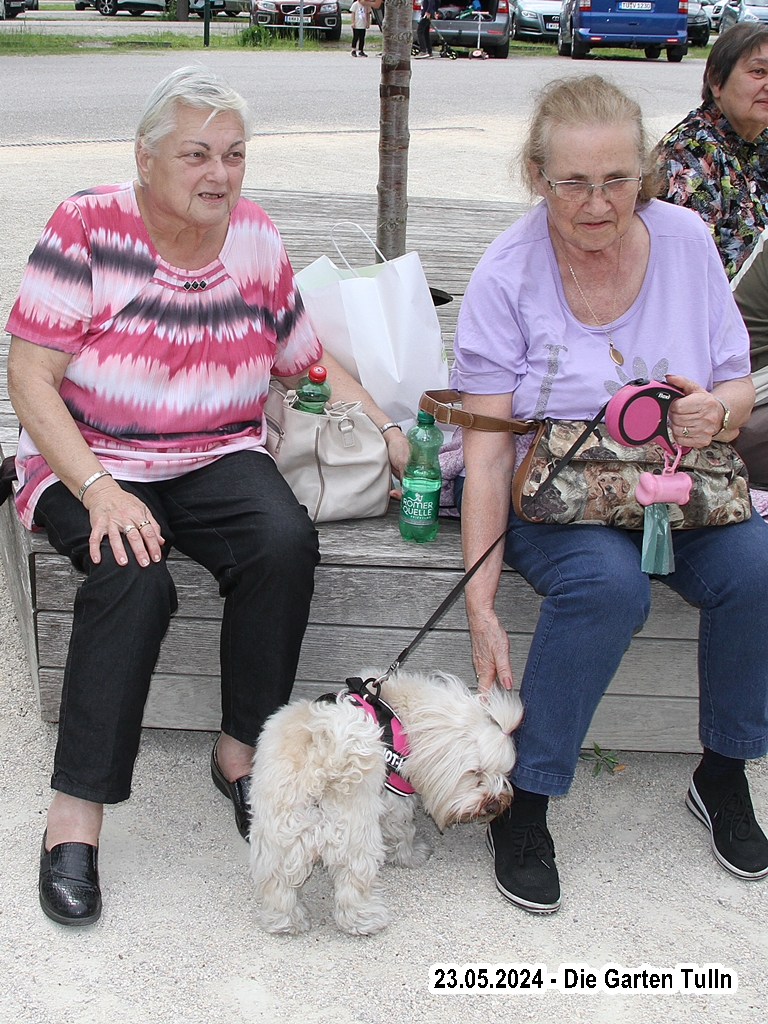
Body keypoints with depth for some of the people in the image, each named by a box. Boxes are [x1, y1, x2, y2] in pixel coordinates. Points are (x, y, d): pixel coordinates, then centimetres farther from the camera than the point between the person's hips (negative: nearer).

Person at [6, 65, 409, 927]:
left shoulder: (255, 239, 3)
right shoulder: (88, 227, -10)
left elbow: (309, 363, 12)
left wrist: (389, 436, -3)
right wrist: (98, 490, -24)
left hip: (217, 458, 3)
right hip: (88, 462, -3)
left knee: (286, 541, -28)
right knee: (135, 577, -33)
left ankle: (241, 751, -9)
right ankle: (76, 814, -21)